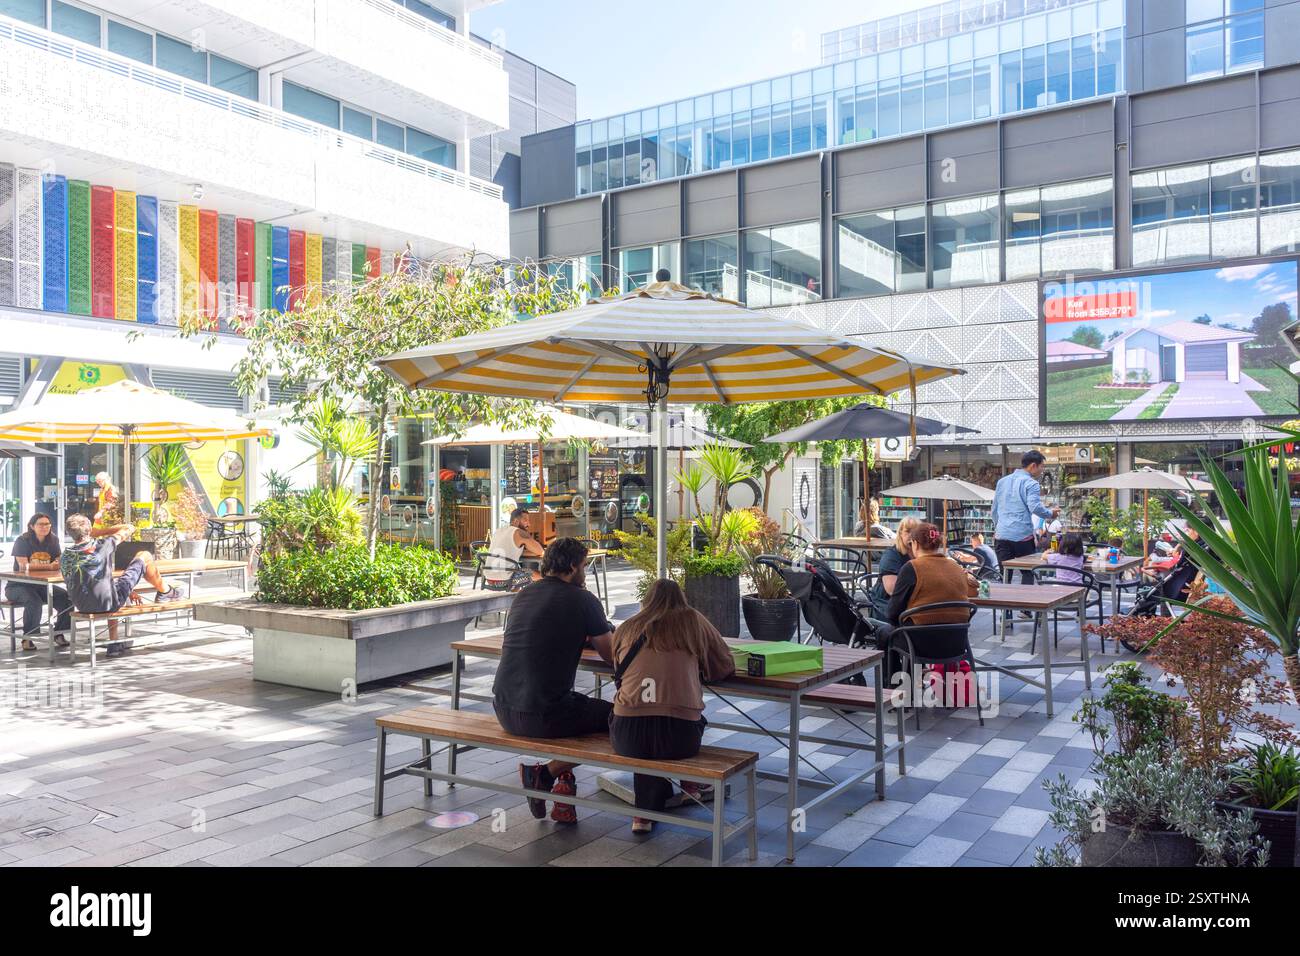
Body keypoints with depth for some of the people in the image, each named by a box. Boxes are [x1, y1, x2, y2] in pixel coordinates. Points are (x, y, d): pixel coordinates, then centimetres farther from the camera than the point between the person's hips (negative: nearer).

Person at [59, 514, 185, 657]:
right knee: (145, 556, 7)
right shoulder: (100, 546, -13)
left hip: (82, 607, 6)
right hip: (108, 603, -6)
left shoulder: (64, 557, 3)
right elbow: (128, 528, -1)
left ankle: (114, 644, 39)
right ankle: (165, 592, 31)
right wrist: (98, 532, 7)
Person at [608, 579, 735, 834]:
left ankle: (646, 812, 28)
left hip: (627, 737, 1)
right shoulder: (693, 621, 11)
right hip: (678, 736, -1)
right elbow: (726, 667, 18)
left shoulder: (625, 629, 14)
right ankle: (689, 784, 41)